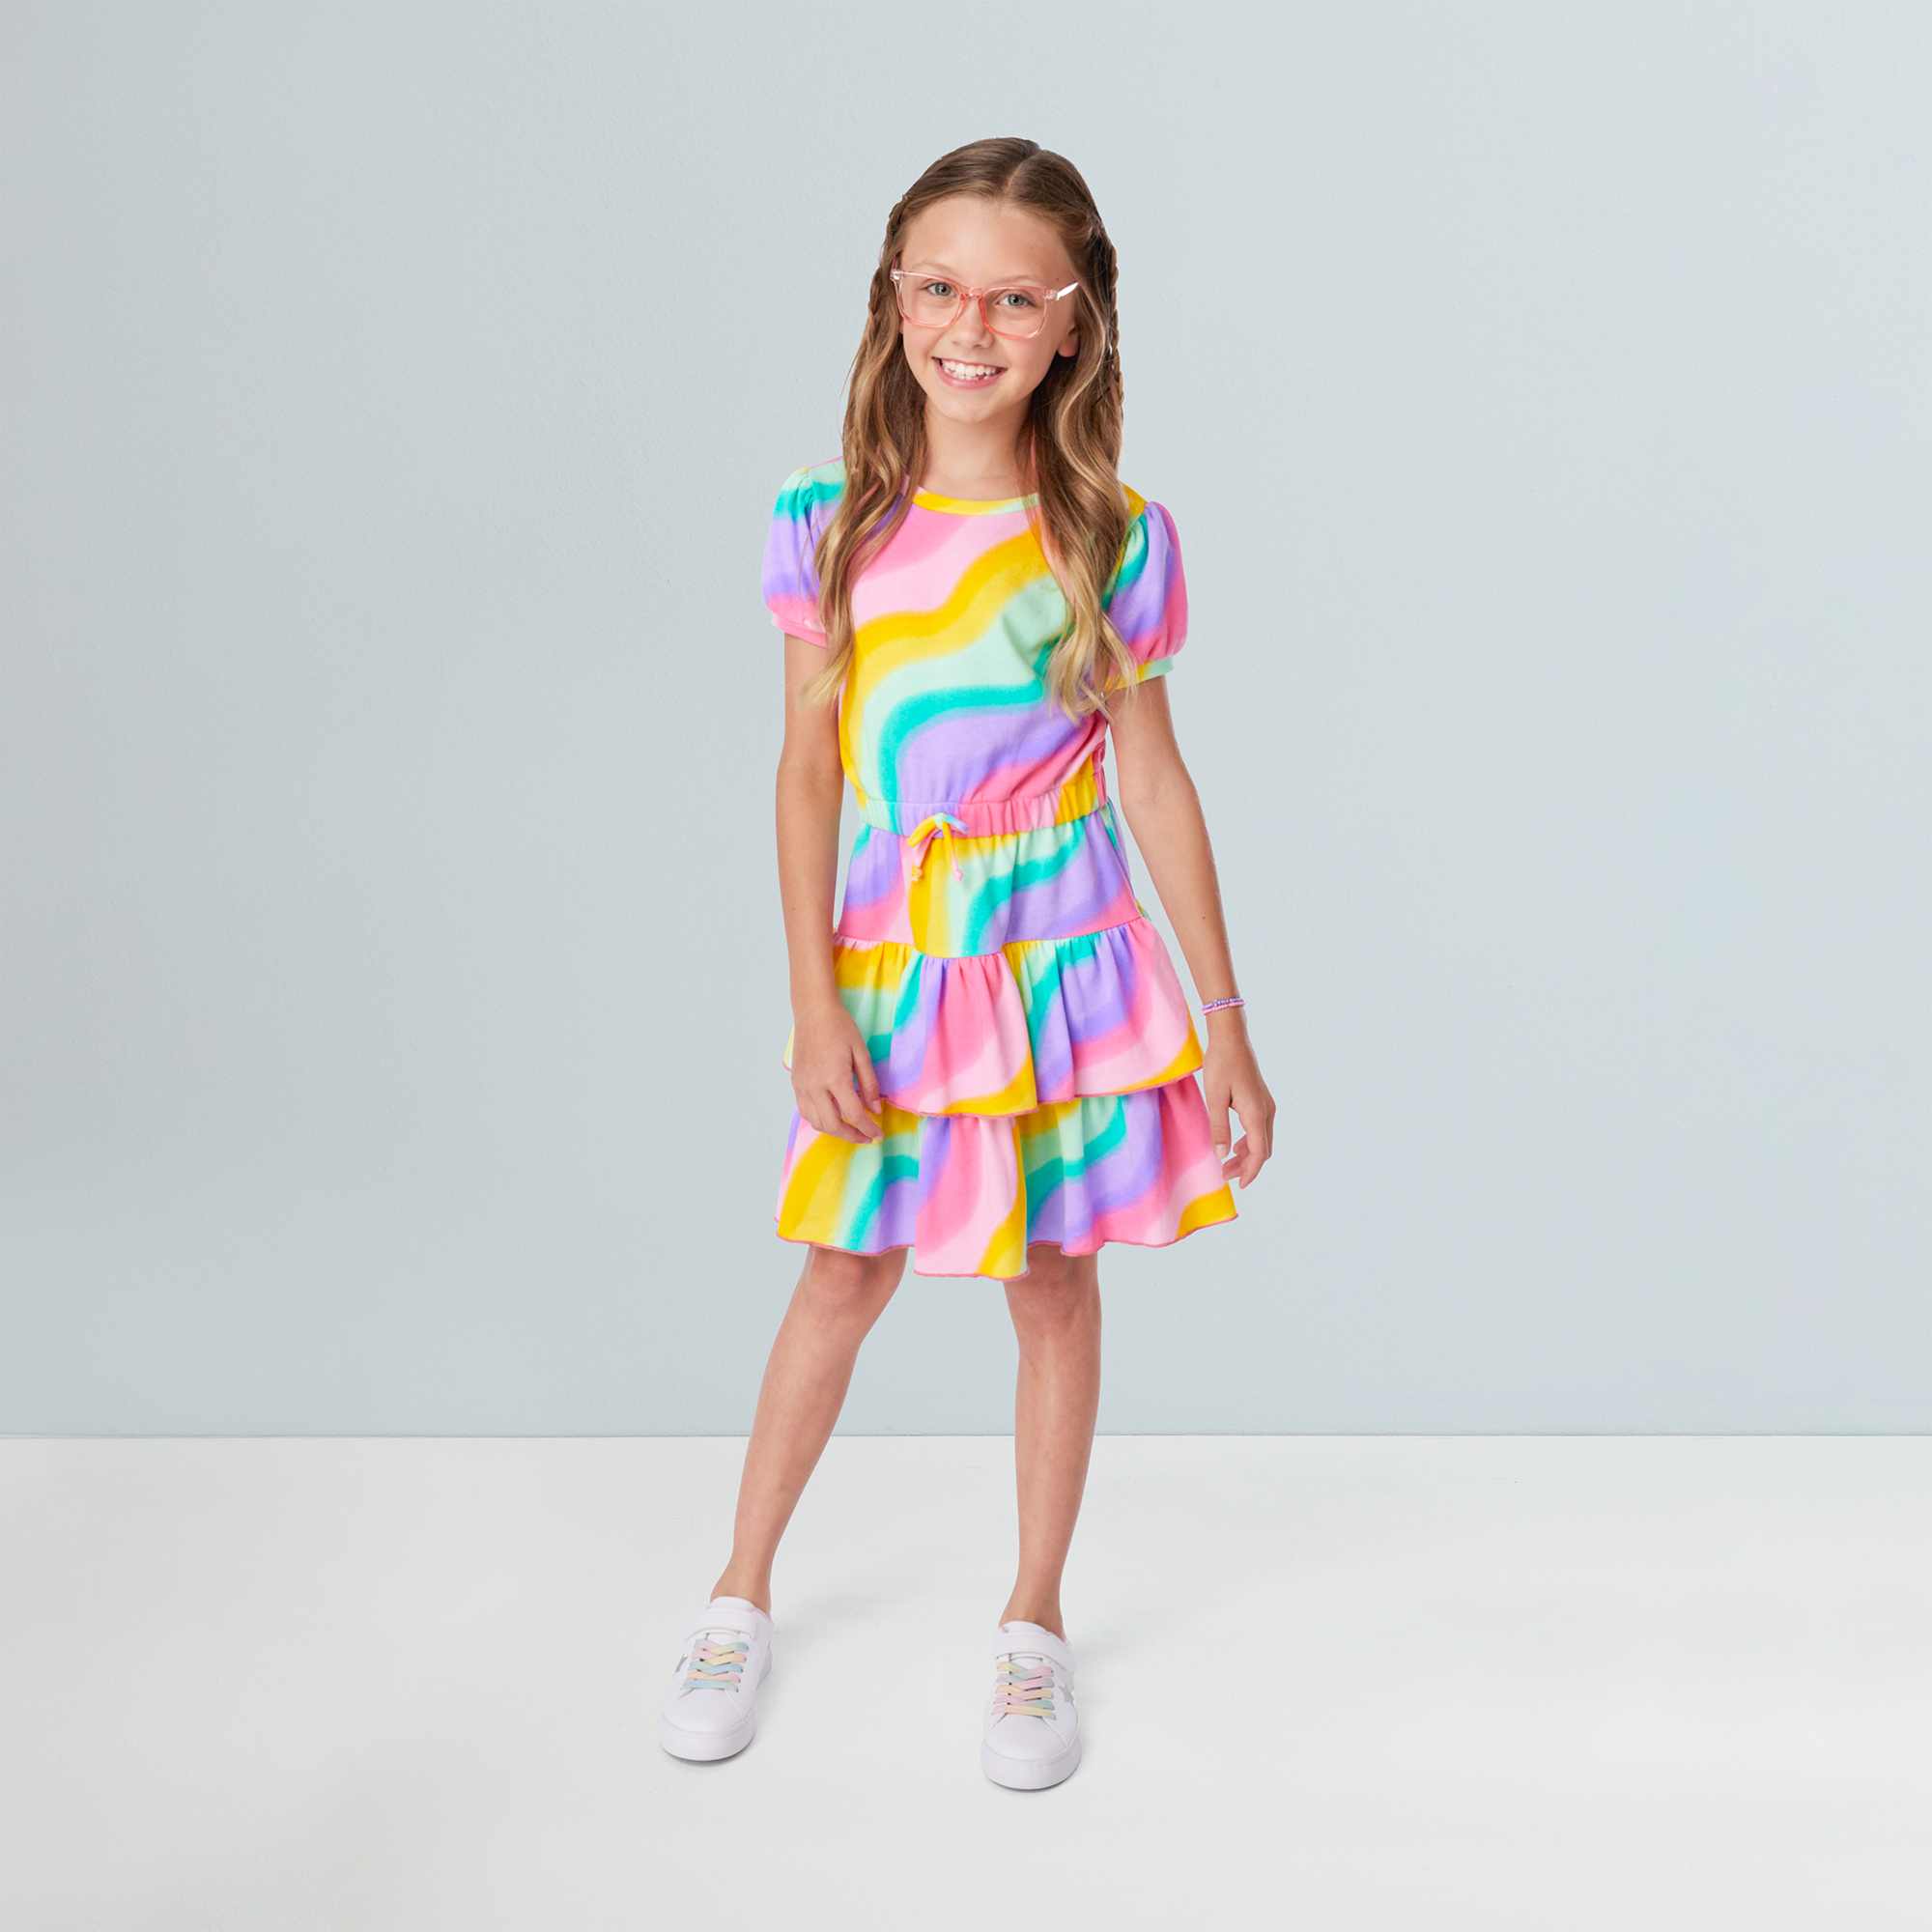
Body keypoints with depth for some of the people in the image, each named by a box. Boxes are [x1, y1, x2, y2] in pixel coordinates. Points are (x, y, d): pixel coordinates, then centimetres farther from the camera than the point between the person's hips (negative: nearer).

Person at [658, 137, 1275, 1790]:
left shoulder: (1115, 539, -5)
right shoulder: (830, 525, -3)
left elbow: (1156, 781, -1)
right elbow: (808, 771, -2)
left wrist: (1225, 1018, 0)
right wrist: (816, 1005, -8)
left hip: (1064, 964, 0)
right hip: (892, 969, 1)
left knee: (1054, 1282, 11)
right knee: (847, 1275, 11)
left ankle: (1035, 1623, 30)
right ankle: (741, 1596, 32)